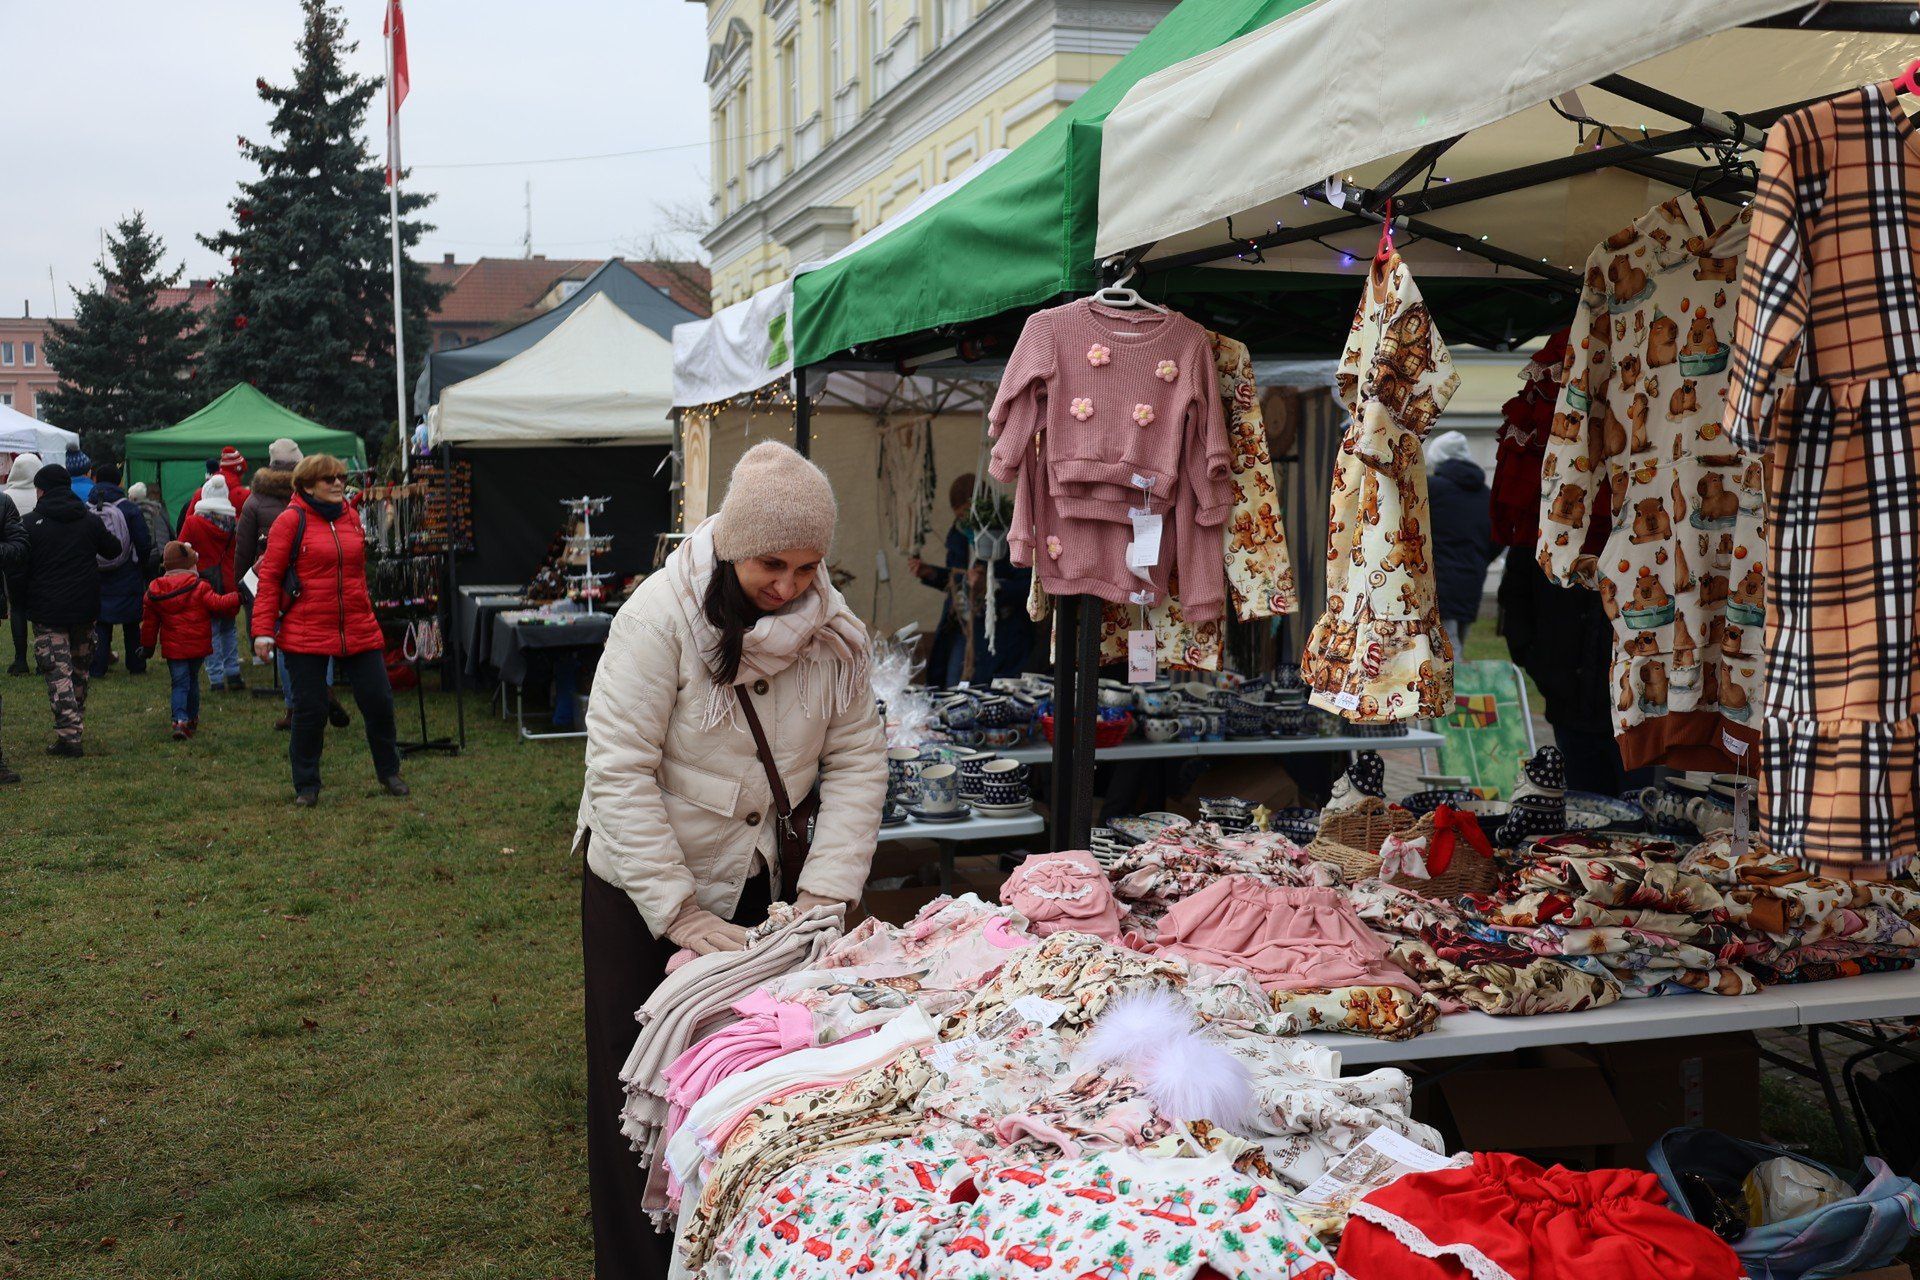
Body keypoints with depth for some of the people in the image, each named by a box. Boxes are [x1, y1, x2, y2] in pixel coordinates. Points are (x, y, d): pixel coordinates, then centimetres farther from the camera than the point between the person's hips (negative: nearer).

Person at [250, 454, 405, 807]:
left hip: (359, 632, 5)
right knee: (310, 711, 2)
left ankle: (389, 773, 25)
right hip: (306, 635, -5)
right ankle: (306, 787, 18)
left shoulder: (351, 516, 10)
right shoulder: (291, 520, -6)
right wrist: (263, 632, -10)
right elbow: (269, 577, -6)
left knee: (379, 701, 6)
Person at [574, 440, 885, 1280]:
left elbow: (858, 762, -5)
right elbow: (621, 773, -23)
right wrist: (679, 913, -23)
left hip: (757, 883, 4)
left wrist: (824, 892, -15)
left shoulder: (833, 633, -9)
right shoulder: (660, 618, -22)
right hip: (642, 885, -3)